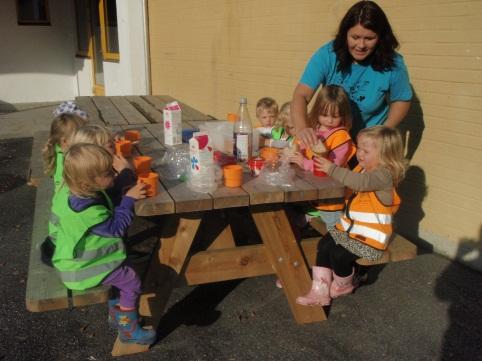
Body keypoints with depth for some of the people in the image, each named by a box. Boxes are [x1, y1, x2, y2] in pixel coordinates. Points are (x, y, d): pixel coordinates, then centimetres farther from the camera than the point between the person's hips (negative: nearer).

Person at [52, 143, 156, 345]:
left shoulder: (86, 193, -3)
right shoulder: (86, 210, -34)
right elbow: (116, 228, -25)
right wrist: (129, 200, -21)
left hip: (85, 257, 10)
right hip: (83, 267, -10)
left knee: (121, 271, 28)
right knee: (131, 282, -10)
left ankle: (116, 313, 42)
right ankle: (128, 329, 4)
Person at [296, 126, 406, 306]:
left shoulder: (384, 174, -20)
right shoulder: (363, 168, 10)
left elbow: (359, 182, -39)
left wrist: (332, 169, -35)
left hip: (370, 235, -9)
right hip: (349, 226, 9)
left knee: (340, 255, -20)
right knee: (324, 245, -7)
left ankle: (343, 284, 14)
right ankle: (320, 291, -1)